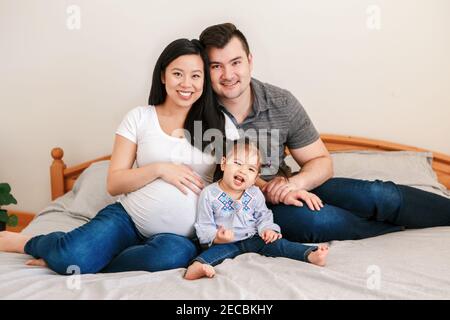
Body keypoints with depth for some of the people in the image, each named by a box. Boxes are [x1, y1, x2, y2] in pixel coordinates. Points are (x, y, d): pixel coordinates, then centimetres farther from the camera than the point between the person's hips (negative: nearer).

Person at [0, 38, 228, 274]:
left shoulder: (218, 123, 6)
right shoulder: (139, 117, 4)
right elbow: (114, 184, 1)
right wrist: (159, 169, -12)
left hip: (178, 235, 1)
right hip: (129, 218, 0)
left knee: (176, 253, -37)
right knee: (71, 254, -29)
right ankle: (24, 242, 8)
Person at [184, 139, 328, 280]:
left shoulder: (255, 194, 3)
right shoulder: (209, 194, -9)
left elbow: (263, 216, 13)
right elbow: (204, 226, -7)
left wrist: (267, 229, -10)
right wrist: (216, 238, -27)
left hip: (253, 238, 4)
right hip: (224, 242, -3)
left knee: (276, 242, -17)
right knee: (219, 250, -33)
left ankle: (310, 254, -28)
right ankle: (197, 266, -58)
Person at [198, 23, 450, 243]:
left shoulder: (281, 103, -6)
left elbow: (322, 162, 0)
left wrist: (293, 183, -21)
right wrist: (267, 189, -25)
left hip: (280, 189, 3)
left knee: (376, 195, -15)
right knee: (314, 219, -31)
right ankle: (397, 227, -5)